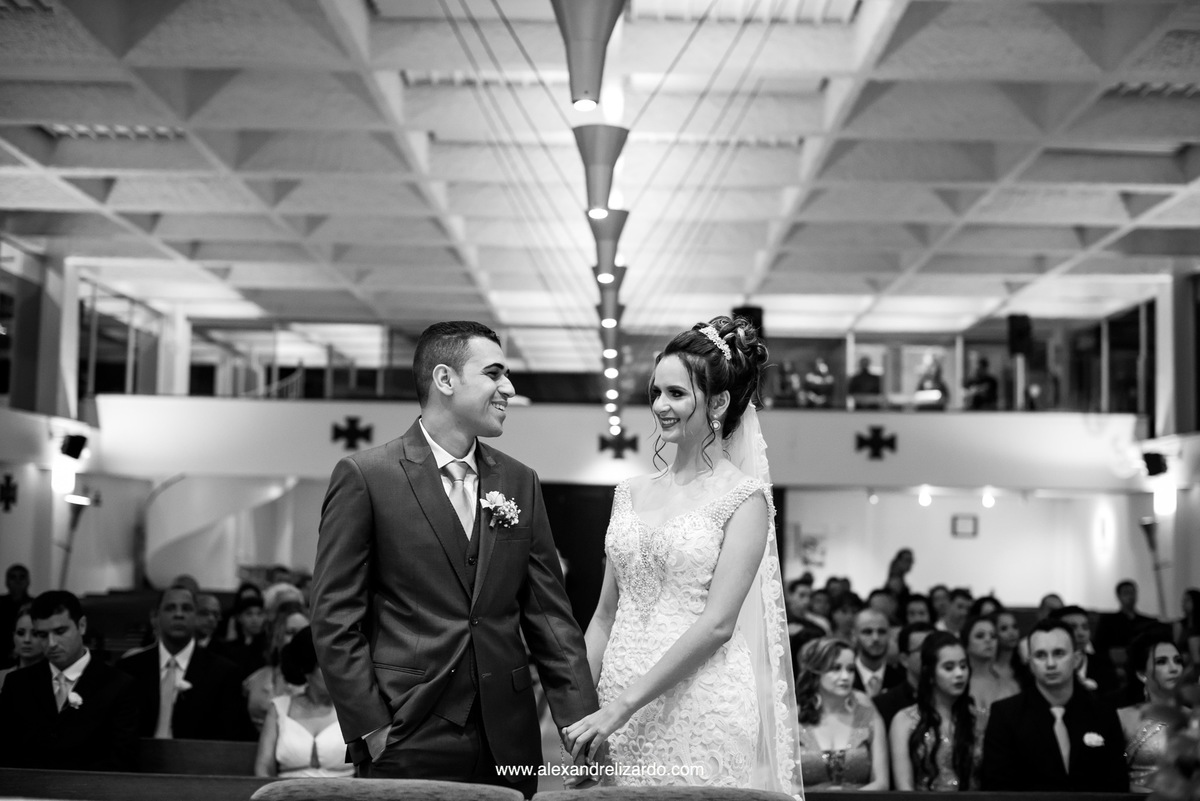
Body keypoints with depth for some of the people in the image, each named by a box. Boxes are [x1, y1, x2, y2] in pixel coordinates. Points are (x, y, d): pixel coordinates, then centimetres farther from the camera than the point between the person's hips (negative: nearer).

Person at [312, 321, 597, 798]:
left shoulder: (520, 483, 9)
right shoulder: (364, 476, -4)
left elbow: (549, 613, 8)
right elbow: (334, 618, -5)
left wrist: (581, 720, -1)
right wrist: (370, 728, -9)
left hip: (509, 742, 4)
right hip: (407, 743, -4)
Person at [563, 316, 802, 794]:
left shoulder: (744, 498, -6)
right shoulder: (632, 493, 9)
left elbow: (717, 623, -14)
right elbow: (605, 617, 12)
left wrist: (623, 705, -18)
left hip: (705, 714, -4)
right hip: (622, 720, 4)